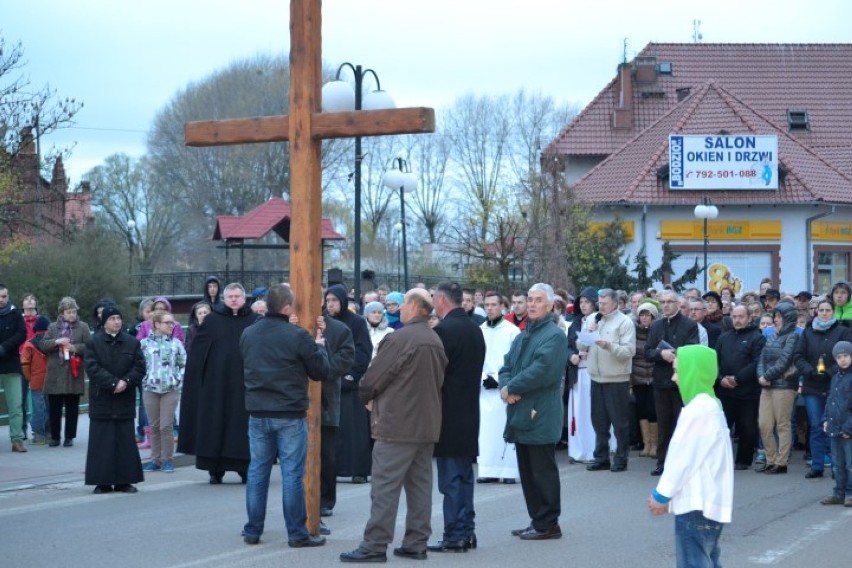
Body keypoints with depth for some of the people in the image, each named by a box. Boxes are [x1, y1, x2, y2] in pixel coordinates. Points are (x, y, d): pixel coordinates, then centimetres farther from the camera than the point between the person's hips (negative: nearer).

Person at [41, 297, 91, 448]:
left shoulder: (83, 327, 3)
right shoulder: (53, 327, 9)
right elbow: (42, 345, 2)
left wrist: (75, 348, -17)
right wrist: (56, 342, -14)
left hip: (74, 374, -1)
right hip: (55, 374, 1)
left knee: (72, 407, 4)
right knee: (54, 407, 5)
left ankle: (69, 437, 13)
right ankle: (54, 437, 14)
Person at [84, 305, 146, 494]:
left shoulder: (132, 342, 6)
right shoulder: (94, 343, 0)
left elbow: (139, 367, 2)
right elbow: (92, 368, -9)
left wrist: (126, 382, -15)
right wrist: (113, 383, -17)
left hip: (125, 399, 2)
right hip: (101, 399, -2)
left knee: (125, 441, 4)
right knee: (102, 442, -1)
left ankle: (124, 480, 9)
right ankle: (103, 481, 4)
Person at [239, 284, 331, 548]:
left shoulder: (248, 334, 2)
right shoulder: (298, 336, -14)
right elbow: (321, 371, -6)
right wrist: (319, 347, 12)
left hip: (257, 413, 5)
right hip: (289, 415, -5)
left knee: (257, 471, 11)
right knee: (292, 474, 0)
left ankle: (252, 531, 15)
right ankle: (297, 533, 3)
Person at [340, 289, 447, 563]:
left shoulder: (399, 338, -15)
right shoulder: (436, 341, 10)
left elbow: (373, 378, -11)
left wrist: (366, 396, 9)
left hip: (397, 424, -8)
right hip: (427, 424, 8)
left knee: (385, 486, -6)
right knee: (420, 483, 11)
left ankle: (375, 545, -6)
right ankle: (416, 543, 13)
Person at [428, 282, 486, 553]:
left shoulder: (444, 330, -17)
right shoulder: (475, 329, 9)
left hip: (448, 415, -8)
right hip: (469, 413, 8)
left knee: (451, 478, -4)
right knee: (464, 475, 15)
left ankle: (454, 536, -2)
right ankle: (466, 531, 19)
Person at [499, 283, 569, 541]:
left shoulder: (554, 336, -10)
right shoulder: (523, 336, 18)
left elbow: (542, 371, -21)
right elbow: (507, 367, 15)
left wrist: (511, 388, -14)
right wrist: (505, 387, -7)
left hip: (541, 415, -9)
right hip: (521, 415, 9)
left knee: (543, 471, -3)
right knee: (527, 472, 13)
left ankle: (547, 524, 3)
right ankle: (537, 520, 21)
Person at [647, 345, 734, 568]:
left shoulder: (698, 410, -19)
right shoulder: (709, 404, 15)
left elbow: (683, 456, -17)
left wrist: (661, 494, -6)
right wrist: (664, 491, 16)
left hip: (697, 504, -11)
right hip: (708, 501, 11)